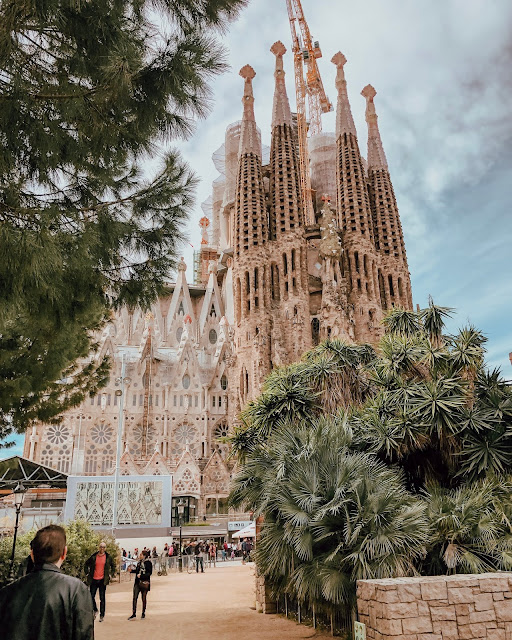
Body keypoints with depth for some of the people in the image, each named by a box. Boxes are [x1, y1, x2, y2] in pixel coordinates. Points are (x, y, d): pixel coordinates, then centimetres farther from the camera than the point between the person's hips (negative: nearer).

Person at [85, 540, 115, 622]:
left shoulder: (108, 557, -1)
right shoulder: (93, 556, -2)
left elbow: (113, 566, 14)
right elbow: (86, 564, 13)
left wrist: (110, 574, 5)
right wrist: (87, 573, 5)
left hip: (103, 580, -1)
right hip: (94, 580, 1)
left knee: (102, 598, 5)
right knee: (91, 596, 2)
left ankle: (102, 615, 17)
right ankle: (95, 610, 27)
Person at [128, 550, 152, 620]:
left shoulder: (148, 563, -11)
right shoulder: (139, 562, 11)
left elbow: (149, 573, -15)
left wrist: (141, 576, -21)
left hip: (144, 582, -6)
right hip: (137, 582, 6)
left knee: (144, 598, 7)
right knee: (135, 598, -2)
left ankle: (143, 613, 21)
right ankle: (134, 614, 2)